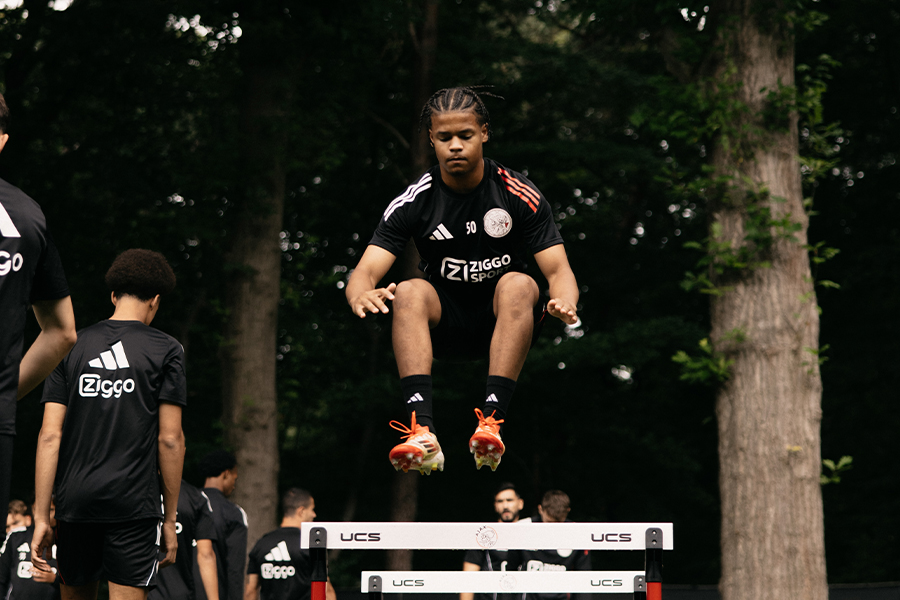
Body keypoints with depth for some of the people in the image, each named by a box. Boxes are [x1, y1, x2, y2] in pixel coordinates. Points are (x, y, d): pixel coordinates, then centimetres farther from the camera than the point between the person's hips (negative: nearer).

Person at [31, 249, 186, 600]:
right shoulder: (166, 351, 1)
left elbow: (50, 435, 2)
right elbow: (170, 439, -3)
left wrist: (41, 517, 2)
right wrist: (170, 518, 3)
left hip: (75, 502, 3)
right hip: (133, 503, -3)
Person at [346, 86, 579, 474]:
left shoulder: (519, 195, -6)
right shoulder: (414, 201, -6)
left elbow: (558, 269, -11)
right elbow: (366, 272, -14)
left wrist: (565, 303, -35)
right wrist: (361, 295, -39)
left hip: (503, 323, -1)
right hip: (444, 324, 1)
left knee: (518, 284, -31)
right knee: (409, 292, -29)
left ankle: (491, 420, -44)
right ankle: (422, 431, -45)